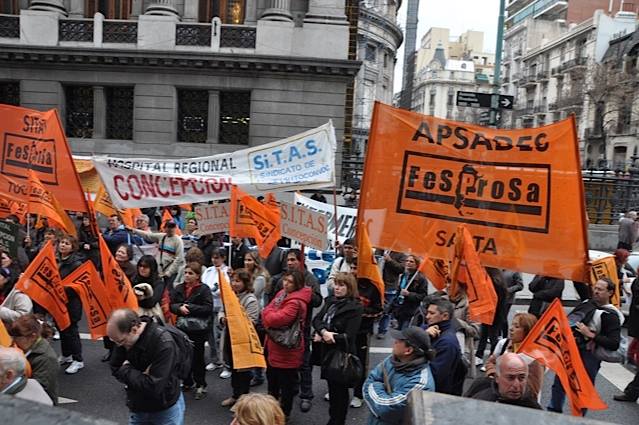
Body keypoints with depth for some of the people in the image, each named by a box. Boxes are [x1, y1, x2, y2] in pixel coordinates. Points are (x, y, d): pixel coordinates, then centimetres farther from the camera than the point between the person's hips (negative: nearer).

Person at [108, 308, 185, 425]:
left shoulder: (164, 343, -30)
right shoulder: (124, 338, -9)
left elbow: (153, 387, -32)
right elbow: (115, 369, -3)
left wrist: (126, 370, -19)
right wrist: (140, 377, -21)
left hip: (166, 410, -5)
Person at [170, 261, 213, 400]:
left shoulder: (204, 289, -9)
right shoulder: (179, 288, 5)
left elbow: (208, 308, -15)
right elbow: (171, 305, 5)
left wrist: (189, 307, -18)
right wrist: (180, 308, -17)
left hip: (198, 328, -4)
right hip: (182, 327, 4)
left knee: (197, 357, 3)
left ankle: (200, 385, 17)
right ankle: (187, 382, 29)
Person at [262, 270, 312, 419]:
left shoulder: (295, 302, -26)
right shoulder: (282, 293, 4)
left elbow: (276, 319, -32)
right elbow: (267, 318, 13)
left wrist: (267, 312, -13)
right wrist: (269, 320, -7)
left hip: (286, 348, -10)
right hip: (274, 345, 10)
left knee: (287, 382, 8)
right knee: (272, 377, 26)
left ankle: (284, 412, 25)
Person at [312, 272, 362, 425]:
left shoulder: (355, 307, -15)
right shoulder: (330, 301, 5)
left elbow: (348, 336, -19)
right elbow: (316, 319, -1)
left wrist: (324, 336, -18)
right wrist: (324, 332, -22)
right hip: (327, 352, 6)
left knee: (340, 390, 9)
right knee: (332, 387, 20)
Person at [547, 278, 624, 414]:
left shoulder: (611, 315, -11)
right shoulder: (586, 303, 9)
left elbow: (614, 344, -18)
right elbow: (570, 320, 23)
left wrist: (590, 335, -22)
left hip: (587, 356, -7)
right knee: (559, 382, 18)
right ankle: (553, 411, 36)